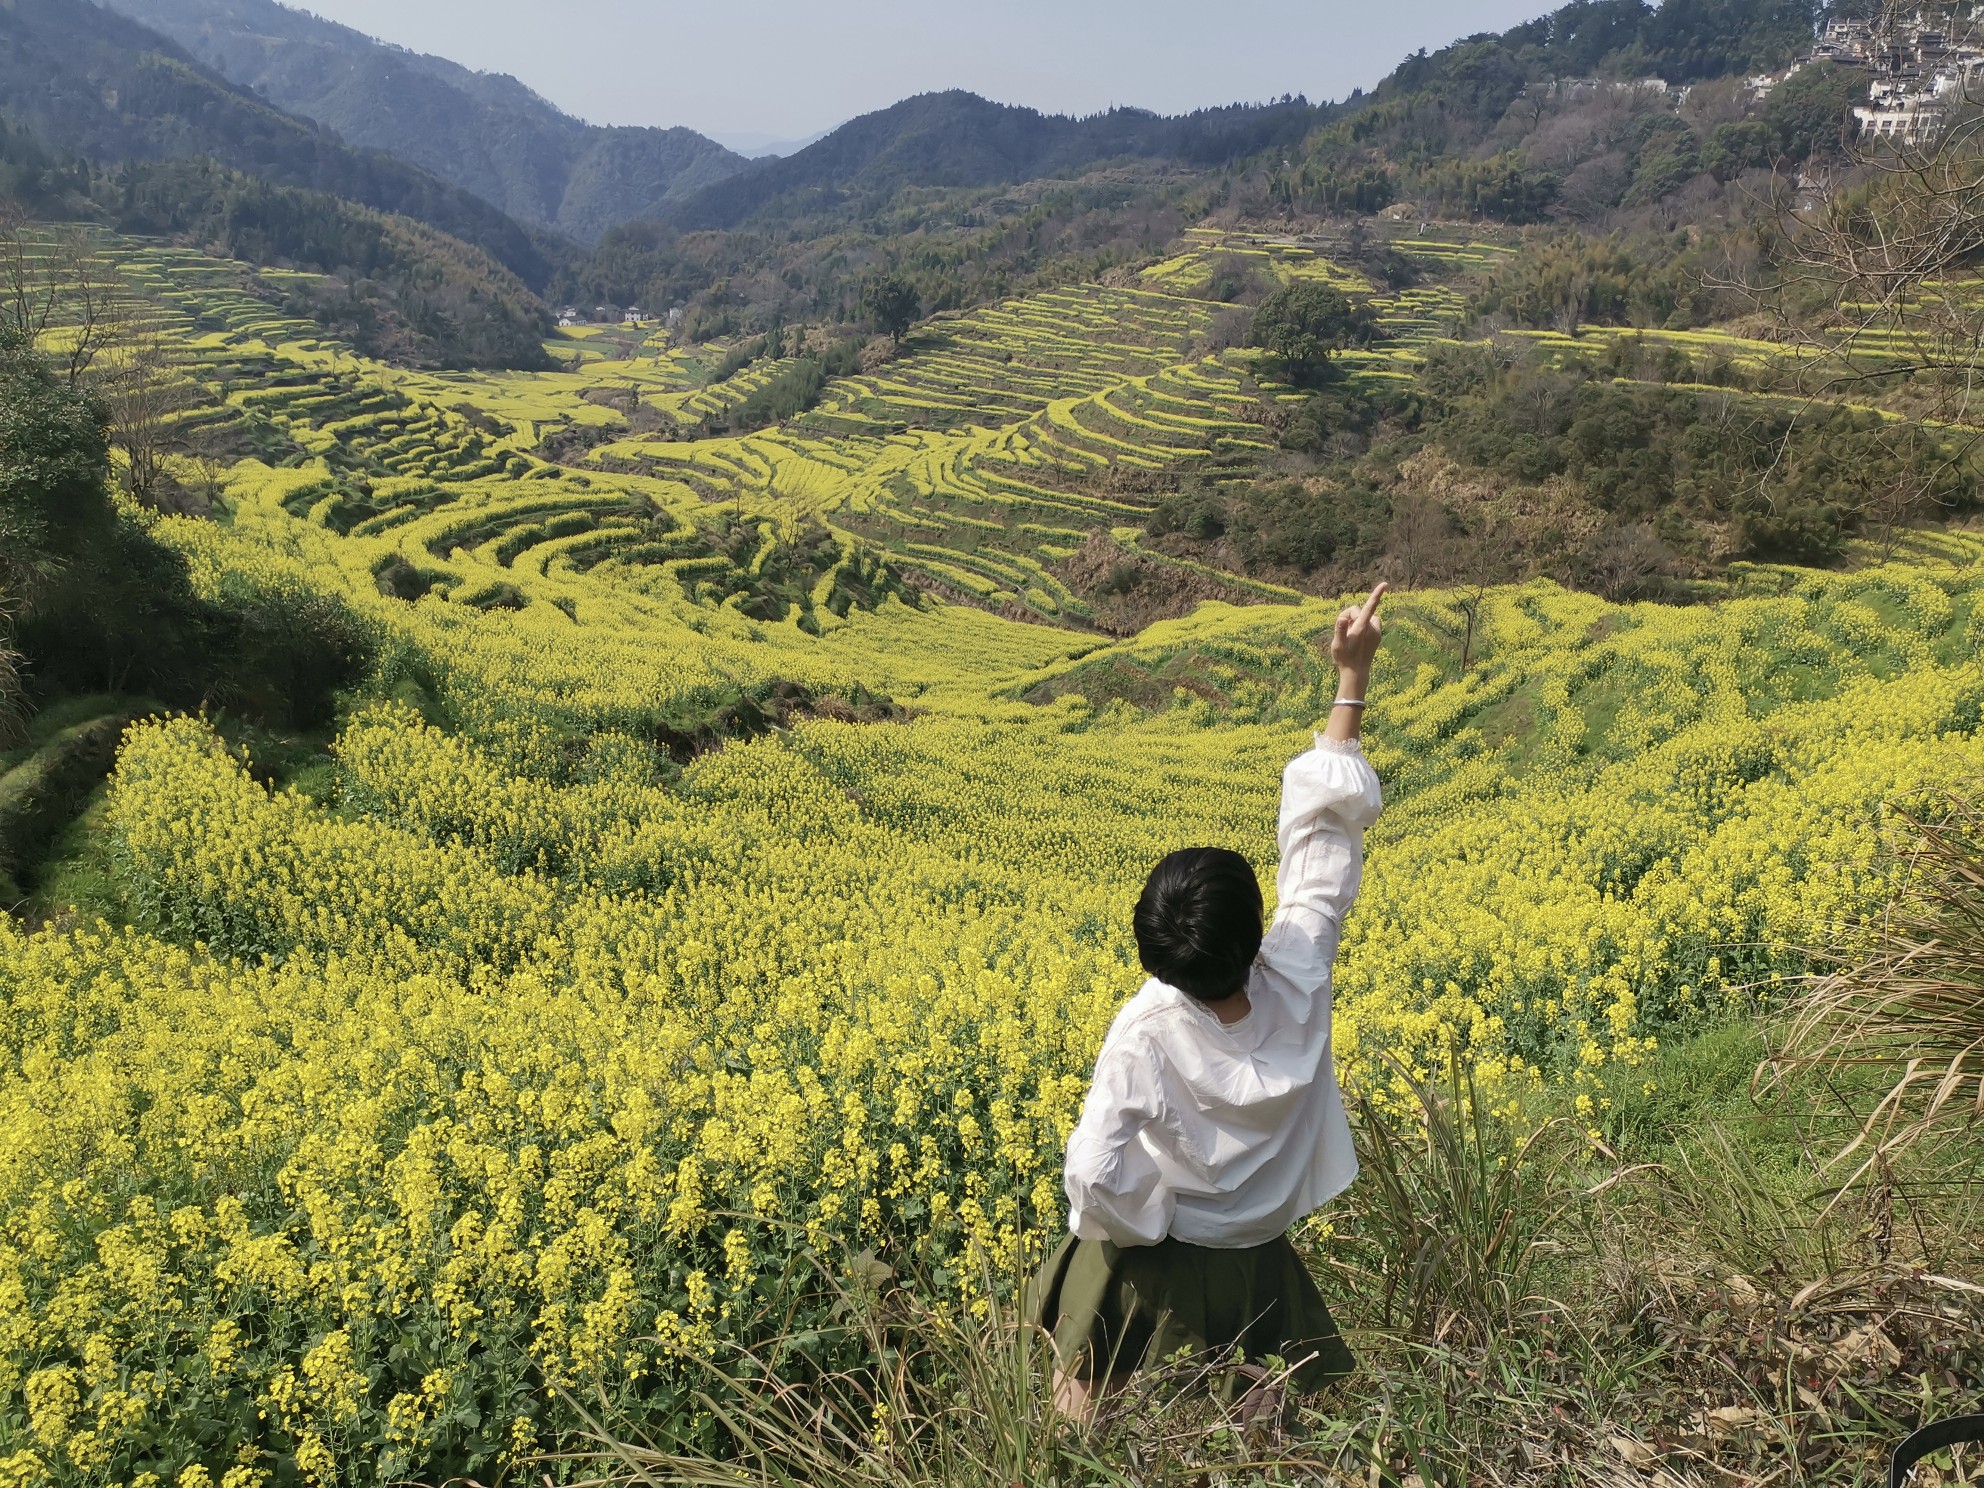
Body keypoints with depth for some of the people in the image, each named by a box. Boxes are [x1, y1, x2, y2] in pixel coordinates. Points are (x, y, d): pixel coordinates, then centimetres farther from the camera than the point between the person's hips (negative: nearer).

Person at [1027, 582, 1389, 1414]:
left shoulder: (1144, 1034, -28)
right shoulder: (1298, 983, -20)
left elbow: (1097, 1179, -31)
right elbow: (1324, 823, -13)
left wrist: (1150, 1227, -8)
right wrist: (1353, 679, -9)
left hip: (1147, 1275, -3)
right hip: (1260, 1274, 3)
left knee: (1082, 1428, 20)